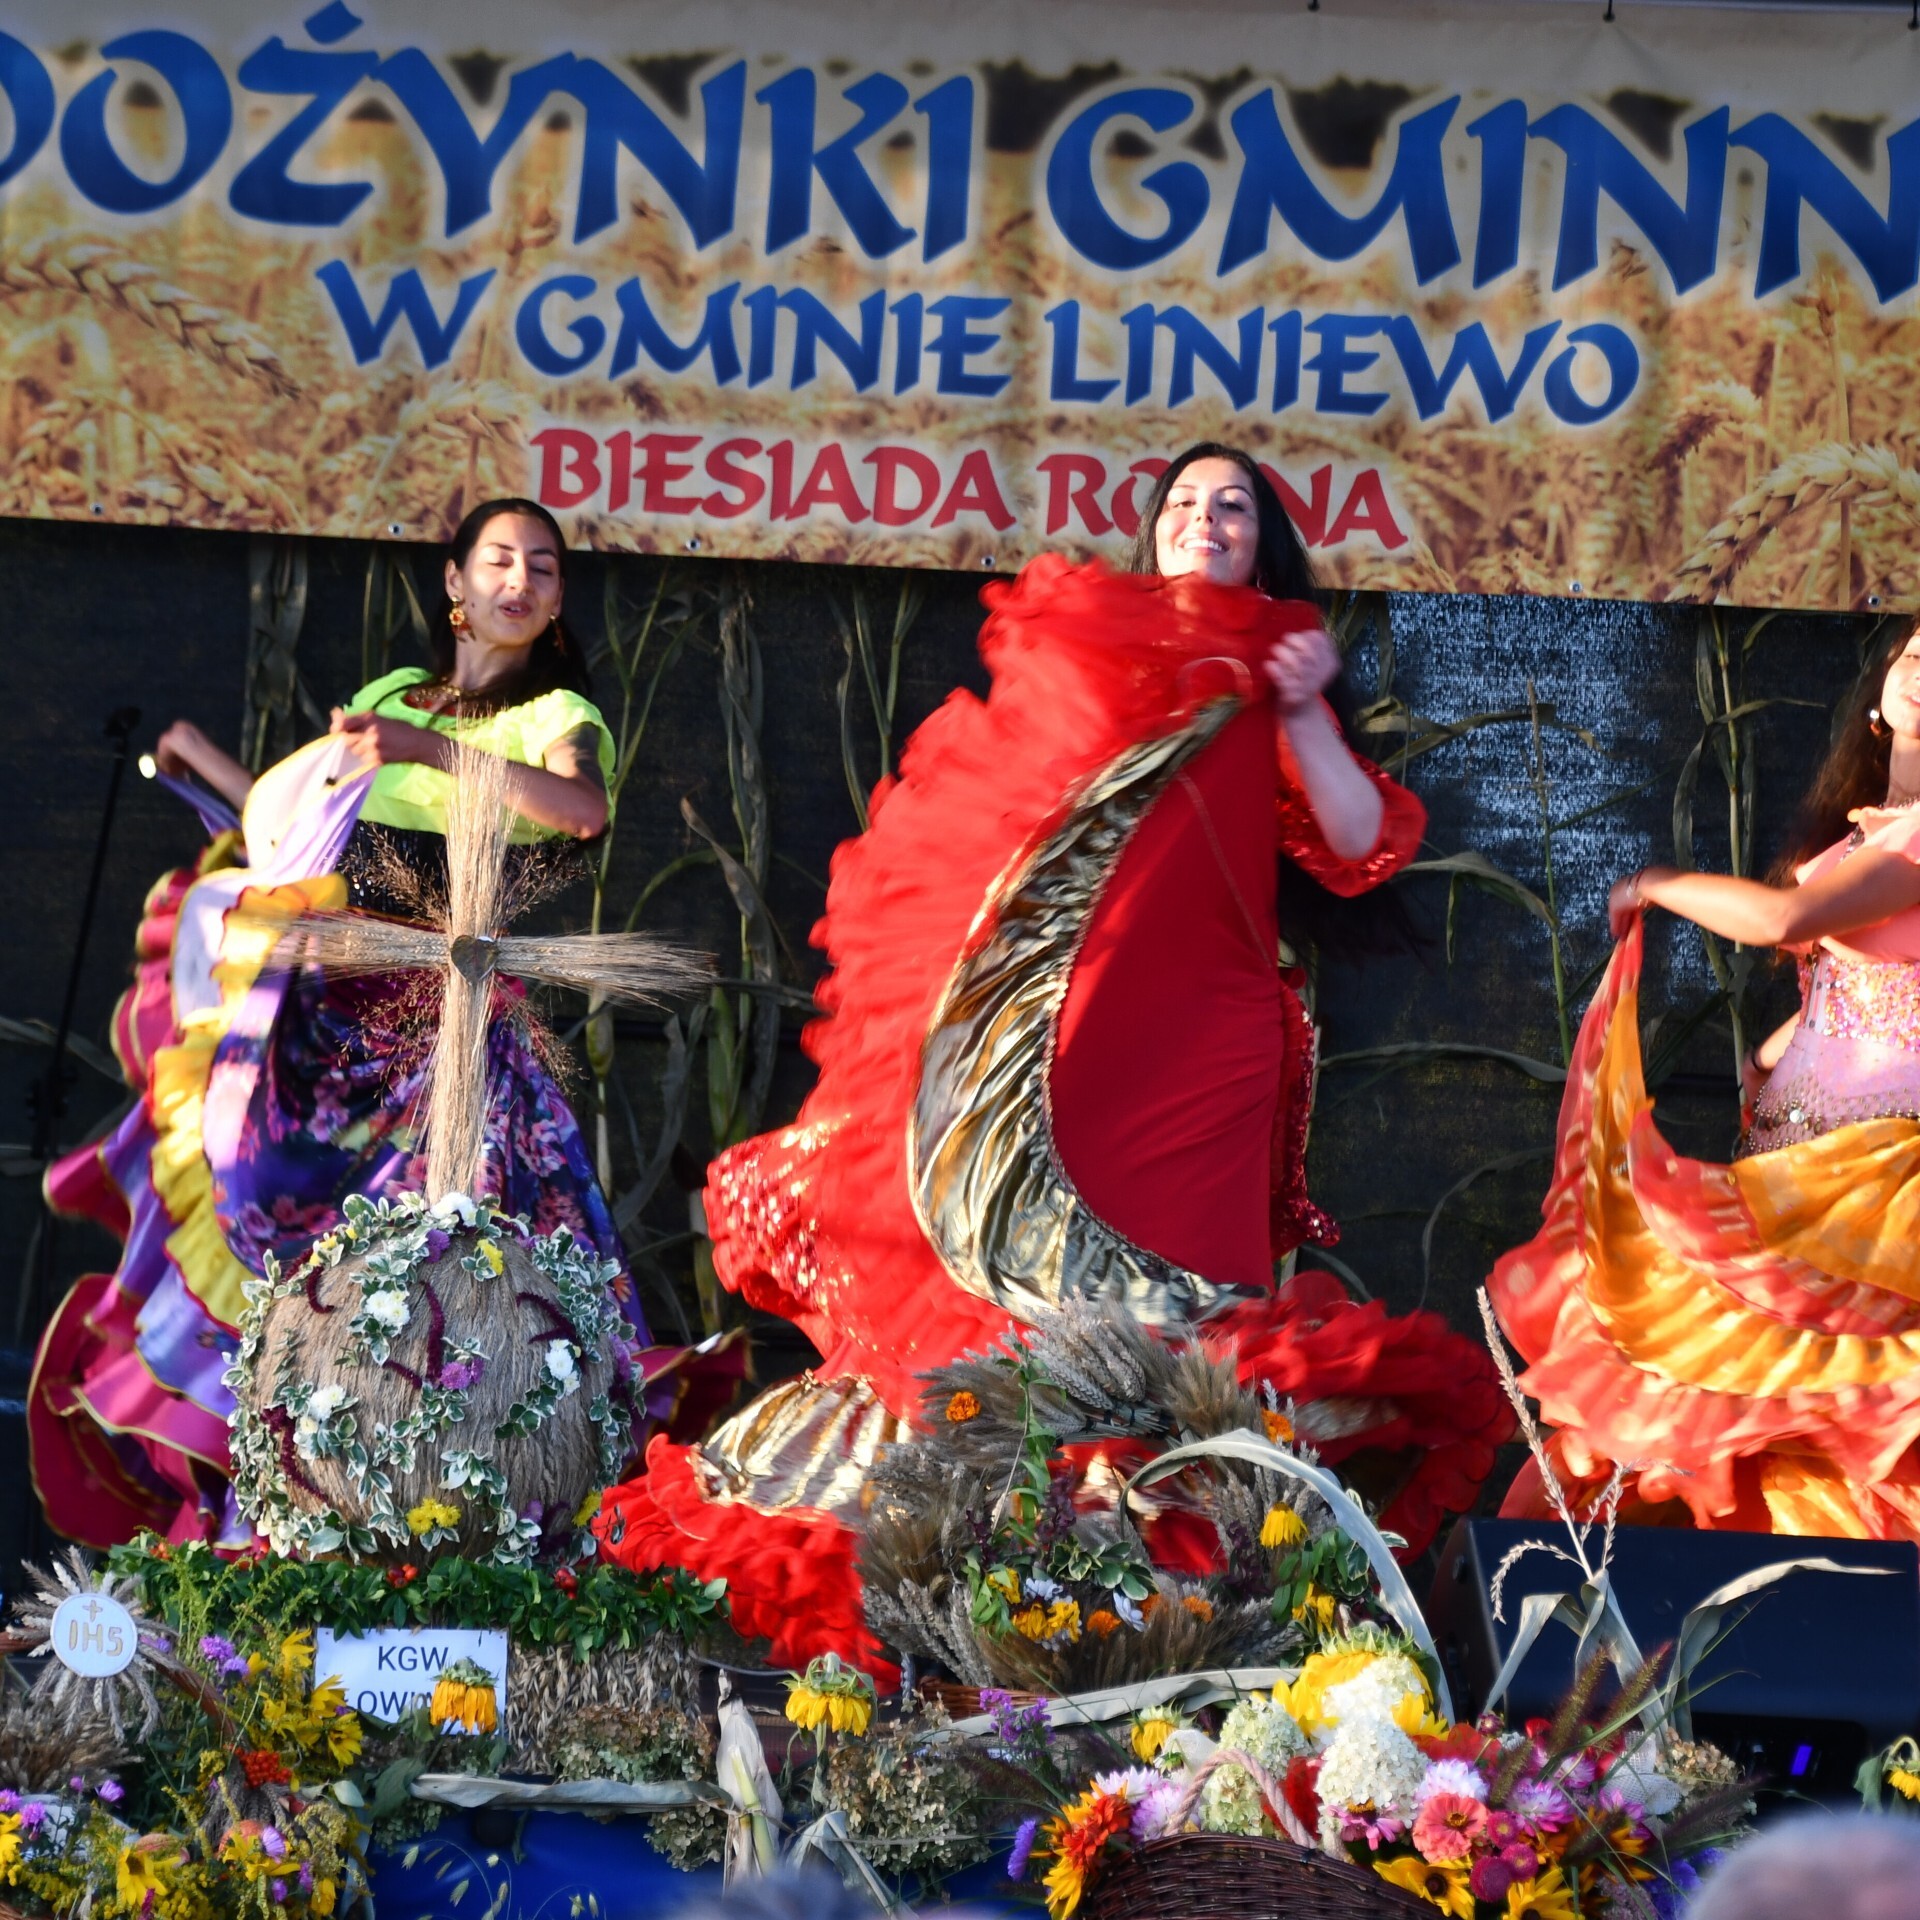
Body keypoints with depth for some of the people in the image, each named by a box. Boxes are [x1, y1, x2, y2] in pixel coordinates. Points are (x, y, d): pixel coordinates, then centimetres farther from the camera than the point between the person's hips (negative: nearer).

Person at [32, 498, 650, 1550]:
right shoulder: (392, 694, 20)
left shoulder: (558, 716, 3)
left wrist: (433, 750, -27)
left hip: (440, 1022, -5)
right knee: (270, 1233, 2)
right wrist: (204, 759, 38)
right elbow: (299, 826, 30)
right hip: (319, 1015, 6)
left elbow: (584, 809, -21)